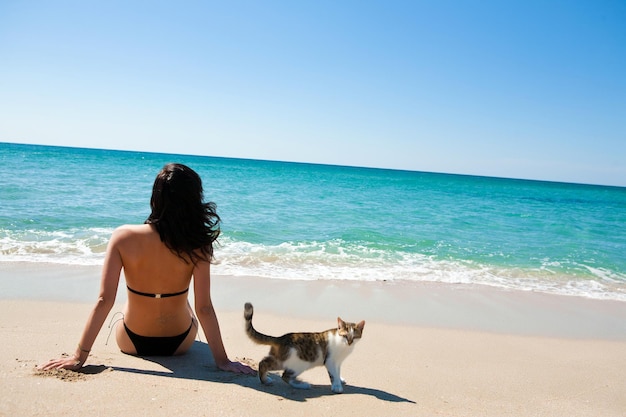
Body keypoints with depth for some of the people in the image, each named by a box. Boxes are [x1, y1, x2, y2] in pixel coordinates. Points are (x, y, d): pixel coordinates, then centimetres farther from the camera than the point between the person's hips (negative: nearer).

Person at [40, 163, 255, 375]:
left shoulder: (123, 237, -23)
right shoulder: (197, 245, -25)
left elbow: (104, 300, -22)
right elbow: (204, 308, -23)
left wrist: (79, 356, -13)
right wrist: (222, 360, -15)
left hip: (132, 343, 1)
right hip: (179, 344, 0)